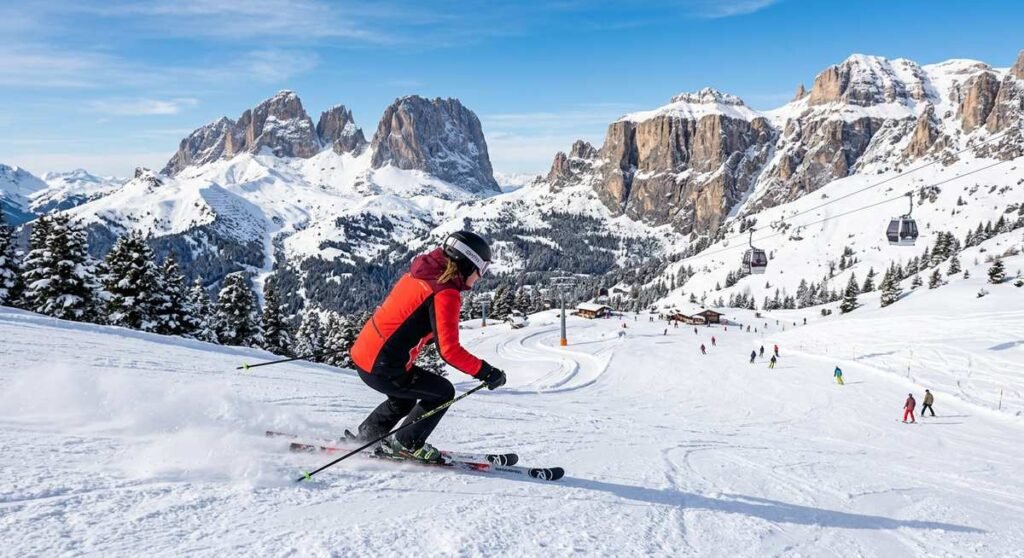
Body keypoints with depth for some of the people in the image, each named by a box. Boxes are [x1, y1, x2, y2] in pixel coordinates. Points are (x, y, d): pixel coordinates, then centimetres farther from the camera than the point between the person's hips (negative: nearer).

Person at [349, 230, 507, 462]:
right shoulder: (446, 294, -19)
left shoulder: (419, 272, 7)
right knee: (443, 392, 7)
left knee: (407, 396, 31)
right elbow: (449, 350, -24)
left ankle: (367, 435, 37)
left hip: (362, 354, 9)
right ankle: (406, 444, 15)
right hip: (382, 369, -9)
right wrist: (486, 373, -15)